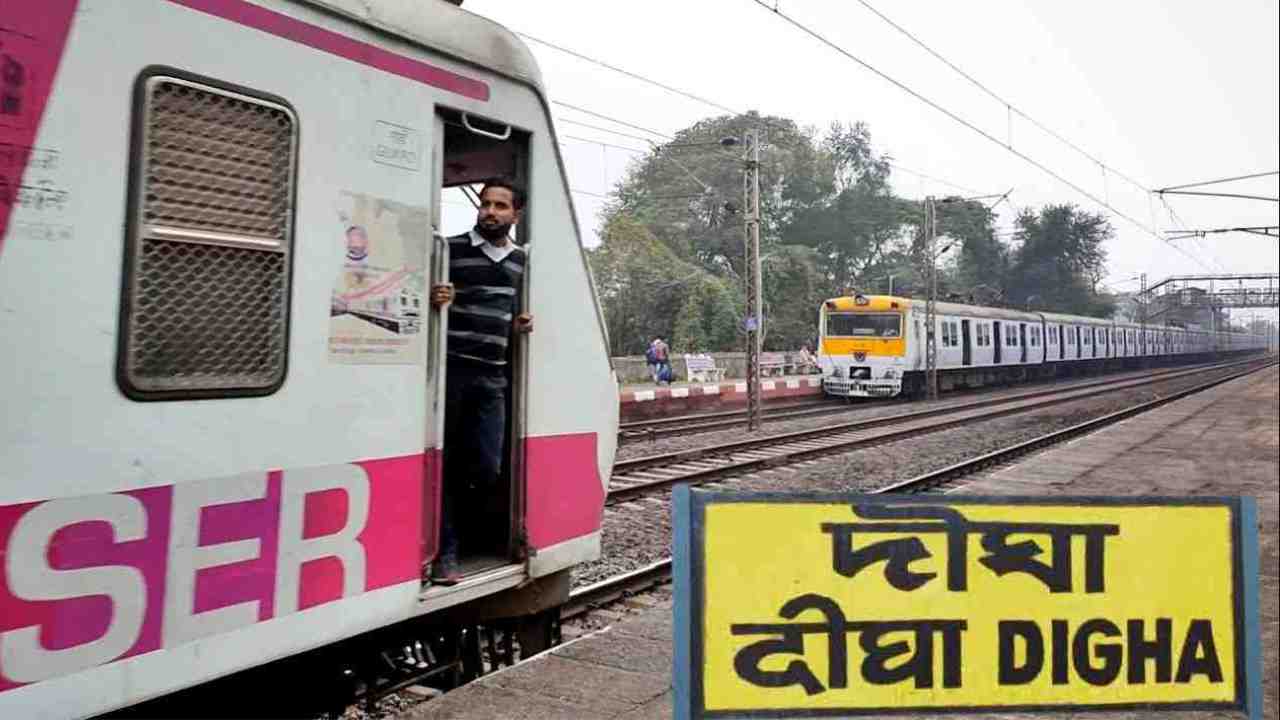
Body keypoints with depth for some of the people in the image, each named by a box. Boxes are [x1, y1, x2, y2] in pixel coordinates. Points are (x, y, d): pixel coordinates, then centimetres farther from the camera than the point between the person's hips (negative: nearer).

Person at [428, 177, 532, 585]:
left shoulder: (520, 261, 15)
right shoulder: (452, 249, -2)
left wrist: (519, 325, 7)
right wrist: (434, 302, -21)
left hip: (491, 378, 4)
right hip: (450, 370, -4)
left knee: (486, 469, 1)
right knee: (444, 463, 2)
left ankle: (445, 524, 25)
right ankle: (446, 551, 14)